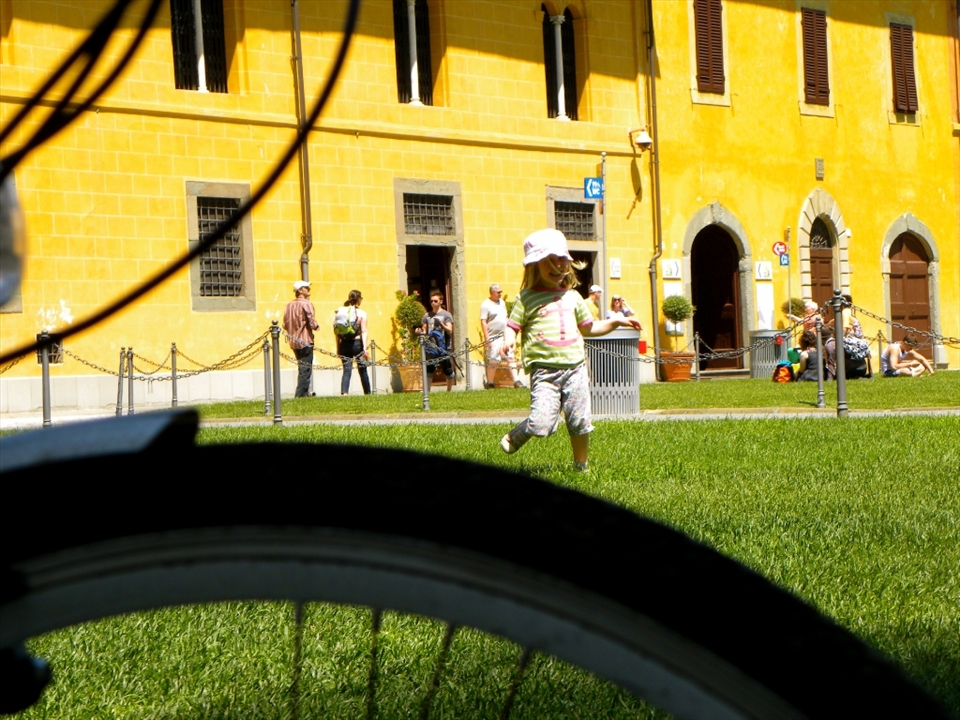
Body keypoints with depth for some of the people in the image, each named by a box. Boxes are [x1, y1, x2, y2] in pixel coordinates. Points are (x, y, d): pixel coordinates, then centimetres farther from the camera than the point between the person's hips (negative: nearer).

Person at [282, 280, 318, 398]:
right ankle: (300, 395, -9)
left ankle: (304, 394, 20)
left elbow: (285, 325, 8)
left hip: (294, 342, 7)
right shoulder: (306, 304, -12)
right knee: (306, 370, -4)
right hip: (305, 341, -7)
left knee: (302, 368, 18)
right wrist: (316, 326, 4)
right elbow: (313, 324, -17)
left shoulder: (289, 305, 8)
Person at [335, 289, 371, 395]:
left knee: (346, 370, 2)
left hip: (344, 344, 2)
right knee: (363, 370, 12)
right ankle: (367, 393, 22)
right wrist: (364, 348, -12)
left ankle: (344, 392, -16)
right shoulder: (361, 314, -4)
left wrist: (338, 347, 9)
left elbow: (336, 331, 3)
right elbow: (364, 331, -11)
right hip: (357, 343, -2)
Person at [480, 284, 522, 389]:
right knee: (493, 361, -3)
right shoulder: (486, 305, -8)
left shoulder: (502, 302, 14)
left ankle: (515, 381, -2)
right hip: (493, 338, -7)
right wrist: (487, 339, -17)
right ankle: (489, 383, 8)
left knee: (510, 358, 0)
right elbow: (483, 322, -12)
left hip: (504, 336, 7)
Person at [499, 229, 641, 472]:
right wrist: (508, 340, -20)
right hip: (544, 370, -4)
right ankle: (513, 438, 15)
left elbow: (588, 327, 27)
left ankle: (581, 466, 19)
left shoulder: (572, 297, 16)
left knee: (580, 421, 2)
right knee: (540, 423, -15)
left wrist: (615, 322, 19)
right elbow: (512, 325, 1)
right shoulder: (528, 298, 2)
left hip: (575, 367, 4)